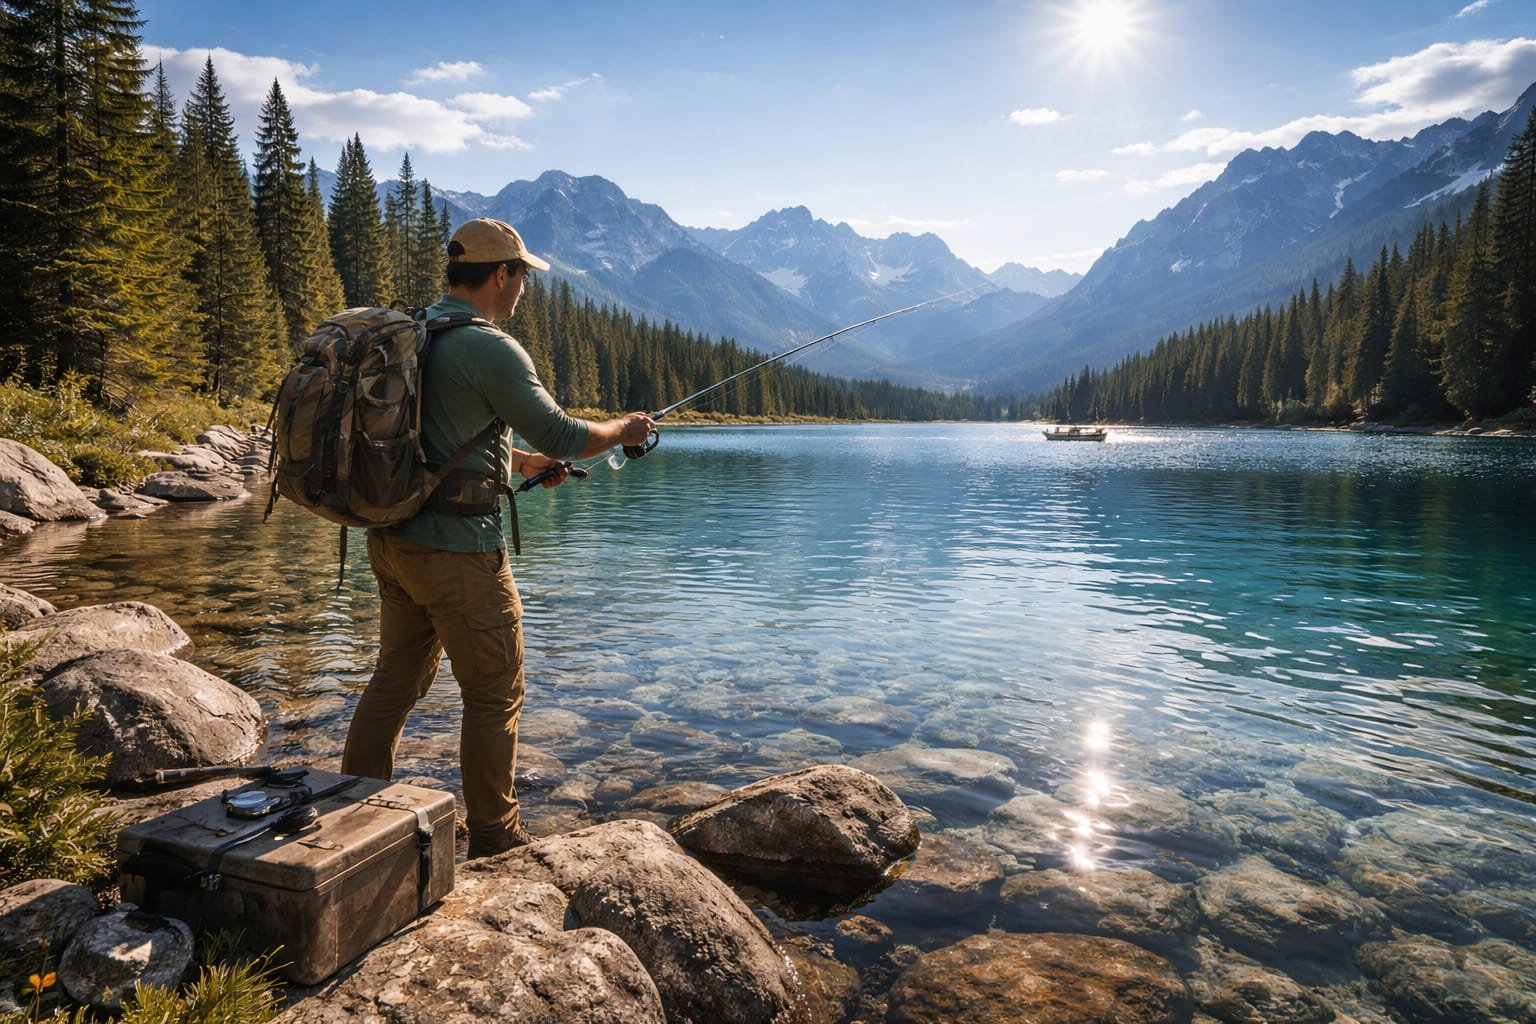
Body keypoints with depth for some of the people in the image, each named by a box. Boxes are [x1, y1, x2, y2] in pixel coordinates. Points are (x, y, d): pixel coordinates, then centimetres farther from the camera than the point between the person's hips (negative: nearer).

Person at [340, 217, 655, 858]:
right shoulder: (490, 349, -16)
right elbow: (561, 434, -13)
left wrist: (523, 462, 24)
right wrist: (623, 430, 5)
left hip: (391, 537, 9)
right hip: (457, 550, -9)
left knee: (396, 679, 19)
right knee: (494, 696, 6)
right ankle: (494, 839, 19)